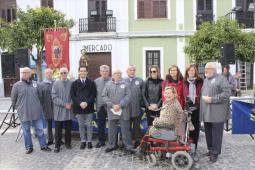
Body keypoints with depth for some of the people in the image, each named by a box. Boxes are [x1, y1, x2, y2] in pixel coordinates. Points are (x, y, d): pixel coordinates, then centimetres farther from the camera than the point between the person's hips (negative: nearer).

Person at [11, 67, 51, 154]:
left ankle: (43, 145, 20)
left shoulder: (35, 84, 4)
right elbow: (13, 100, 5)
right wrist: (19, 108, 6)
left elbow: (39, 96, 15)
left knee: (40, 129, 8)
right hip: (24, 113, -1)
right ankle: (29, 147, 25)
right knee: (26, 131, 10)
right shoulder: (17, 85, -2)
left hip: (36, 112, 2)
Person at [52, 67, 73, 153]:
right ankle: (57, 146, 17)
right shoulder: (55, 83, 1)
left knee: (68, 129, 12)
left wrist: (70, 104, -12)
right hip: (59, 110, -1)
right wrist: (64, 104, -13)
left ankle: (68, 143, 28)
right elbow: (54, 97, -6)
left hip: (69, 110, 1)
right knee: (58, 130, 5)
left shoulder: (72, 83, 3)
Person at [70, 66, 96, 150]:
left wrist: (87, 103, -14)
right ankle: (83, 141, 19)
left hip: (89, 107, -1)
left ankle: (89, 141, 16)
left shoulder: (91, 83, 3)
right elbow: (72, 95, 0)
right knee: (81, 125, 9)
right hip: (78, 107, 1)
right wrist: (80, 103, -13)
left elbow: (93, 94, -2)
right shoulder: (75, 83, 6)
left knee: (89, 125, 5)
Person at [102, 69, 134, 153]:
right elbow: (104, 96, 0)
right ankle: (111, 145, 27)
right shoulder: (108, 84, 5)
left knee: (125, 129, 5)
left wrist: (120, 105, -14)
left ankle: (128, 146, 15)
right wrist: (112, 105, -10)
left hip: (123, 111, -1)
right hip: (111, 111, 2)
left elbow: (128, 96, -6)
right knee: (111, 130, 12)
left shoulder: (125, 84, 2)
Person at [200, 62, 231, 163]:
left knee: (216, 134, 0)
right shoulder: (205, 80, 19)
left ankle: (215, 153, 12)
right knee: (208, 132, 14)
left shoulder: (221, 78, -5)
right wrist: (204, 98, 10)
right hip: (206, 112, 7)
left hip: (217, 113, -7)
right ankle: (210, 150, 28)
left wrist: (212, 99, -19)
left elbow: (227, 93, -16)